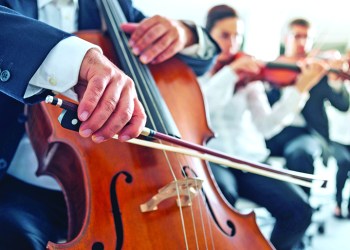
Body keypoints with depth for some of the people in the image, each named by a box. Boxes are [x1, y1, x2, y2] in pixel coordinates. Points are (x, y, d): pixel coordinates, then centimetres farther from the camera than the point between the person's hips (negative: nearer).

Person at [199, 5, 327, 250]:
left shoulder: (248, 76, 10)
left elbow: (265, 126, -3)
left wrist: (299, 89, -12)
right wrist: (229, 73, -20)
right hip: (208, 159, -3)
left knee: (298, 210, -18)